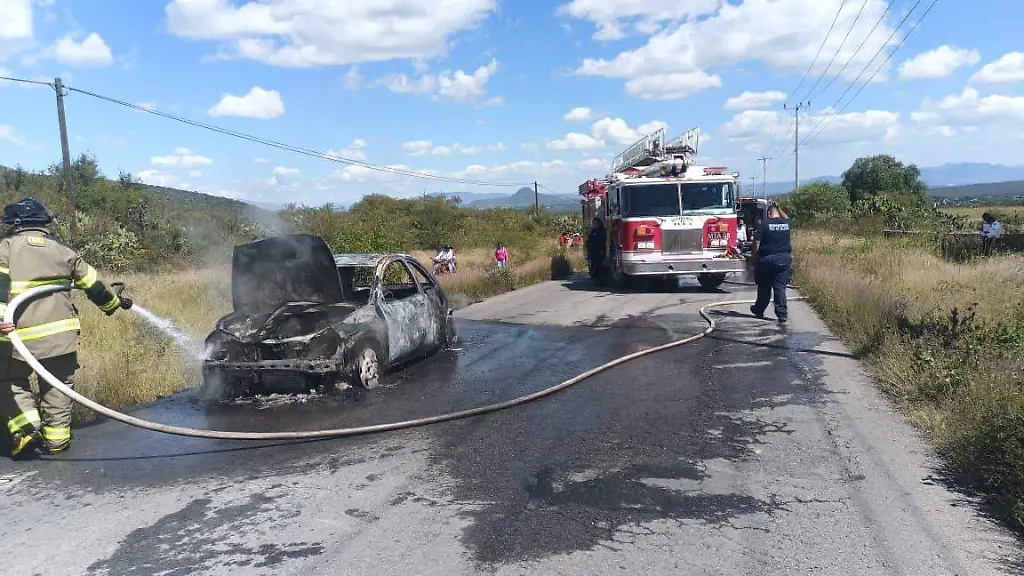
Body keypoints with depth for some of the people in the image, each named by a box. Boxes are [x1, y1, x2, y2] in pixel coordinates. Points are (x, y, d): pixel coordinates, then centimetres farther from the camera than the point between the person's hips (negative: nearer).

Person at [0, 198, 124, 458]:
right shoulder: (62, 249, 10)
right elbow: (92, 284, 16)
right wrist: (112, 303, 31)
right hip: (60, 333, 2)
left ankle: (26, 428, 3)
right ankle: (56, 438, 19)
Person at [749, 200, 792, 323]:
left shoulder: (764, 223, -7)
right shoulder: (786, 223, 6)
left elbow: (756, 243, -9)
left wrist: (754, 259, -1)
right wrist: (778, 207, 34)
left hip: (766, 259, -3)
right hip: (784, 260, 3)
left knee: (764, 288, 9)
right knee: (780, 287, 3)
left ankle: (759, 310, 26)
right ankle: (782, 313, -3)